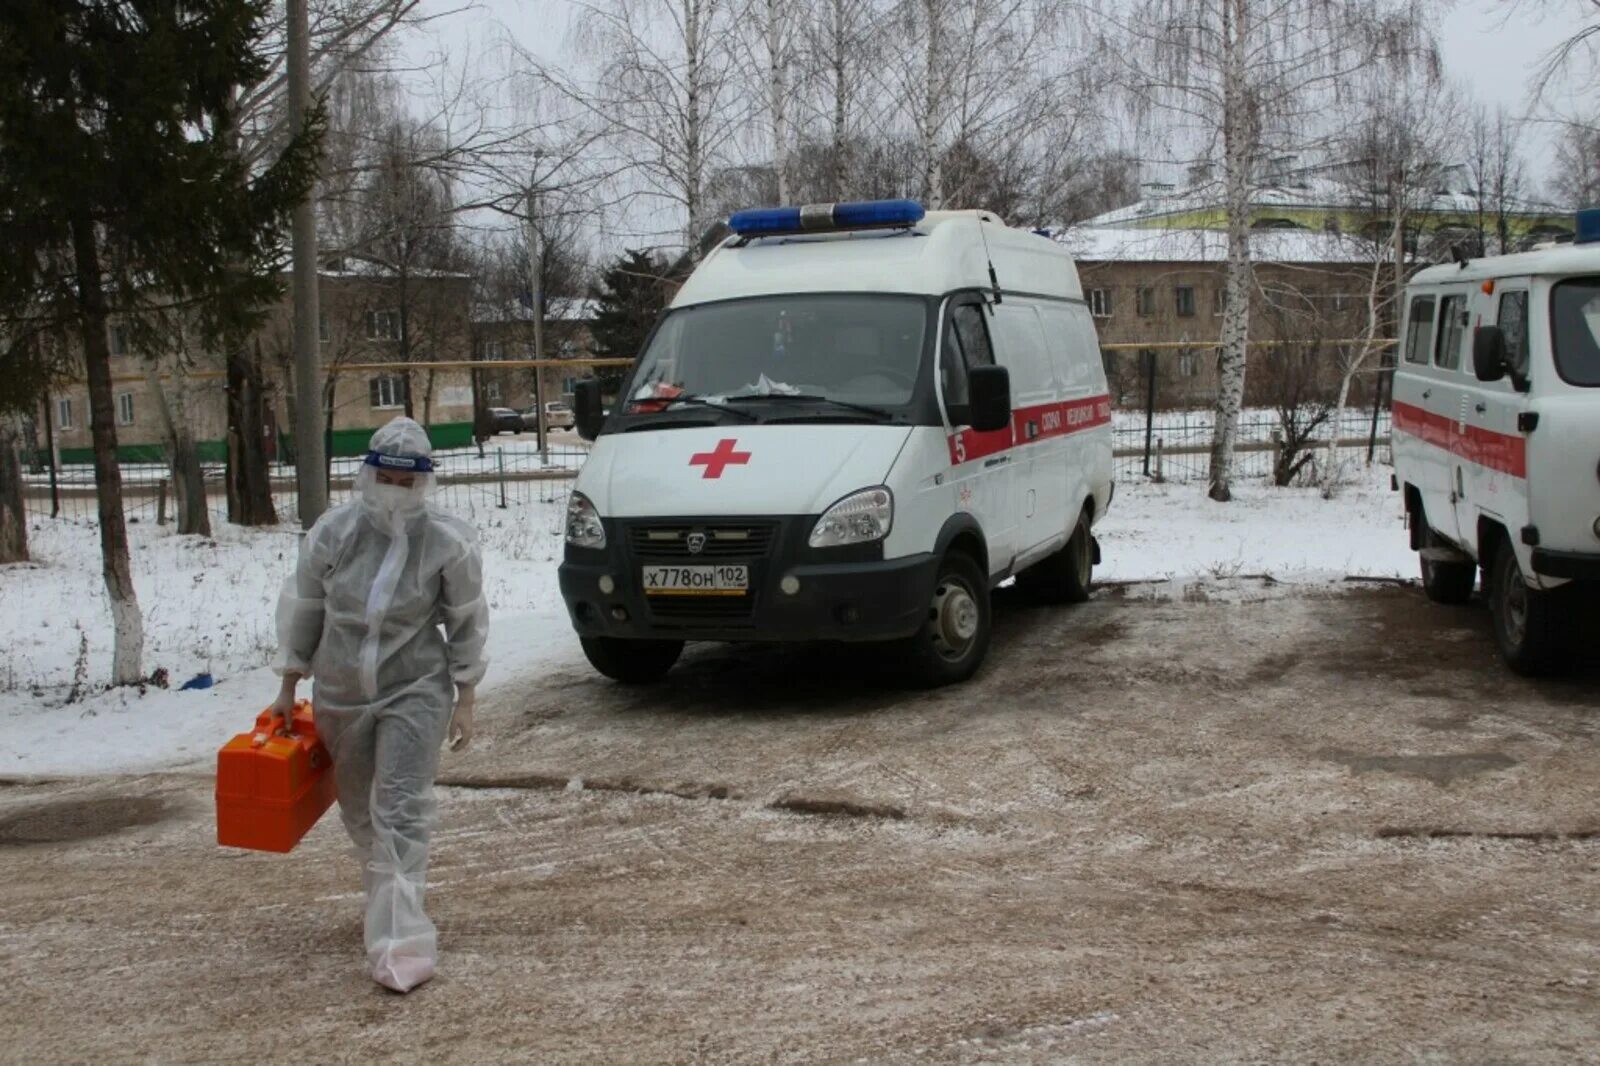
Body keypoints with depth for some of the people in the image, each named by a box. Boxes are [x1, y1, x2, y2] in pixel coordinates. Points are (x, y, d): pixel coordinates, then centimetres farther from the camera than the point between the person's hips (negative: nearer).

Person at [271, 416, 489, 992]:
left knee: (401, 811, -12)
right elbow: (302, 608, 2)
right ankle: (390, 903, 40)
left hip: (415, 691, -3)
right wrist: (289, 687, 6)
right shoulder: (333, 532, -9)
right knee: (360, 809, 17)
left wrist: (465, 699, -5)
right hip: (340, 692, 4)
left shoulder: (448, 542, -14)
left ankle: (400, 942, -12)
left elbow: (467, 623, -4)